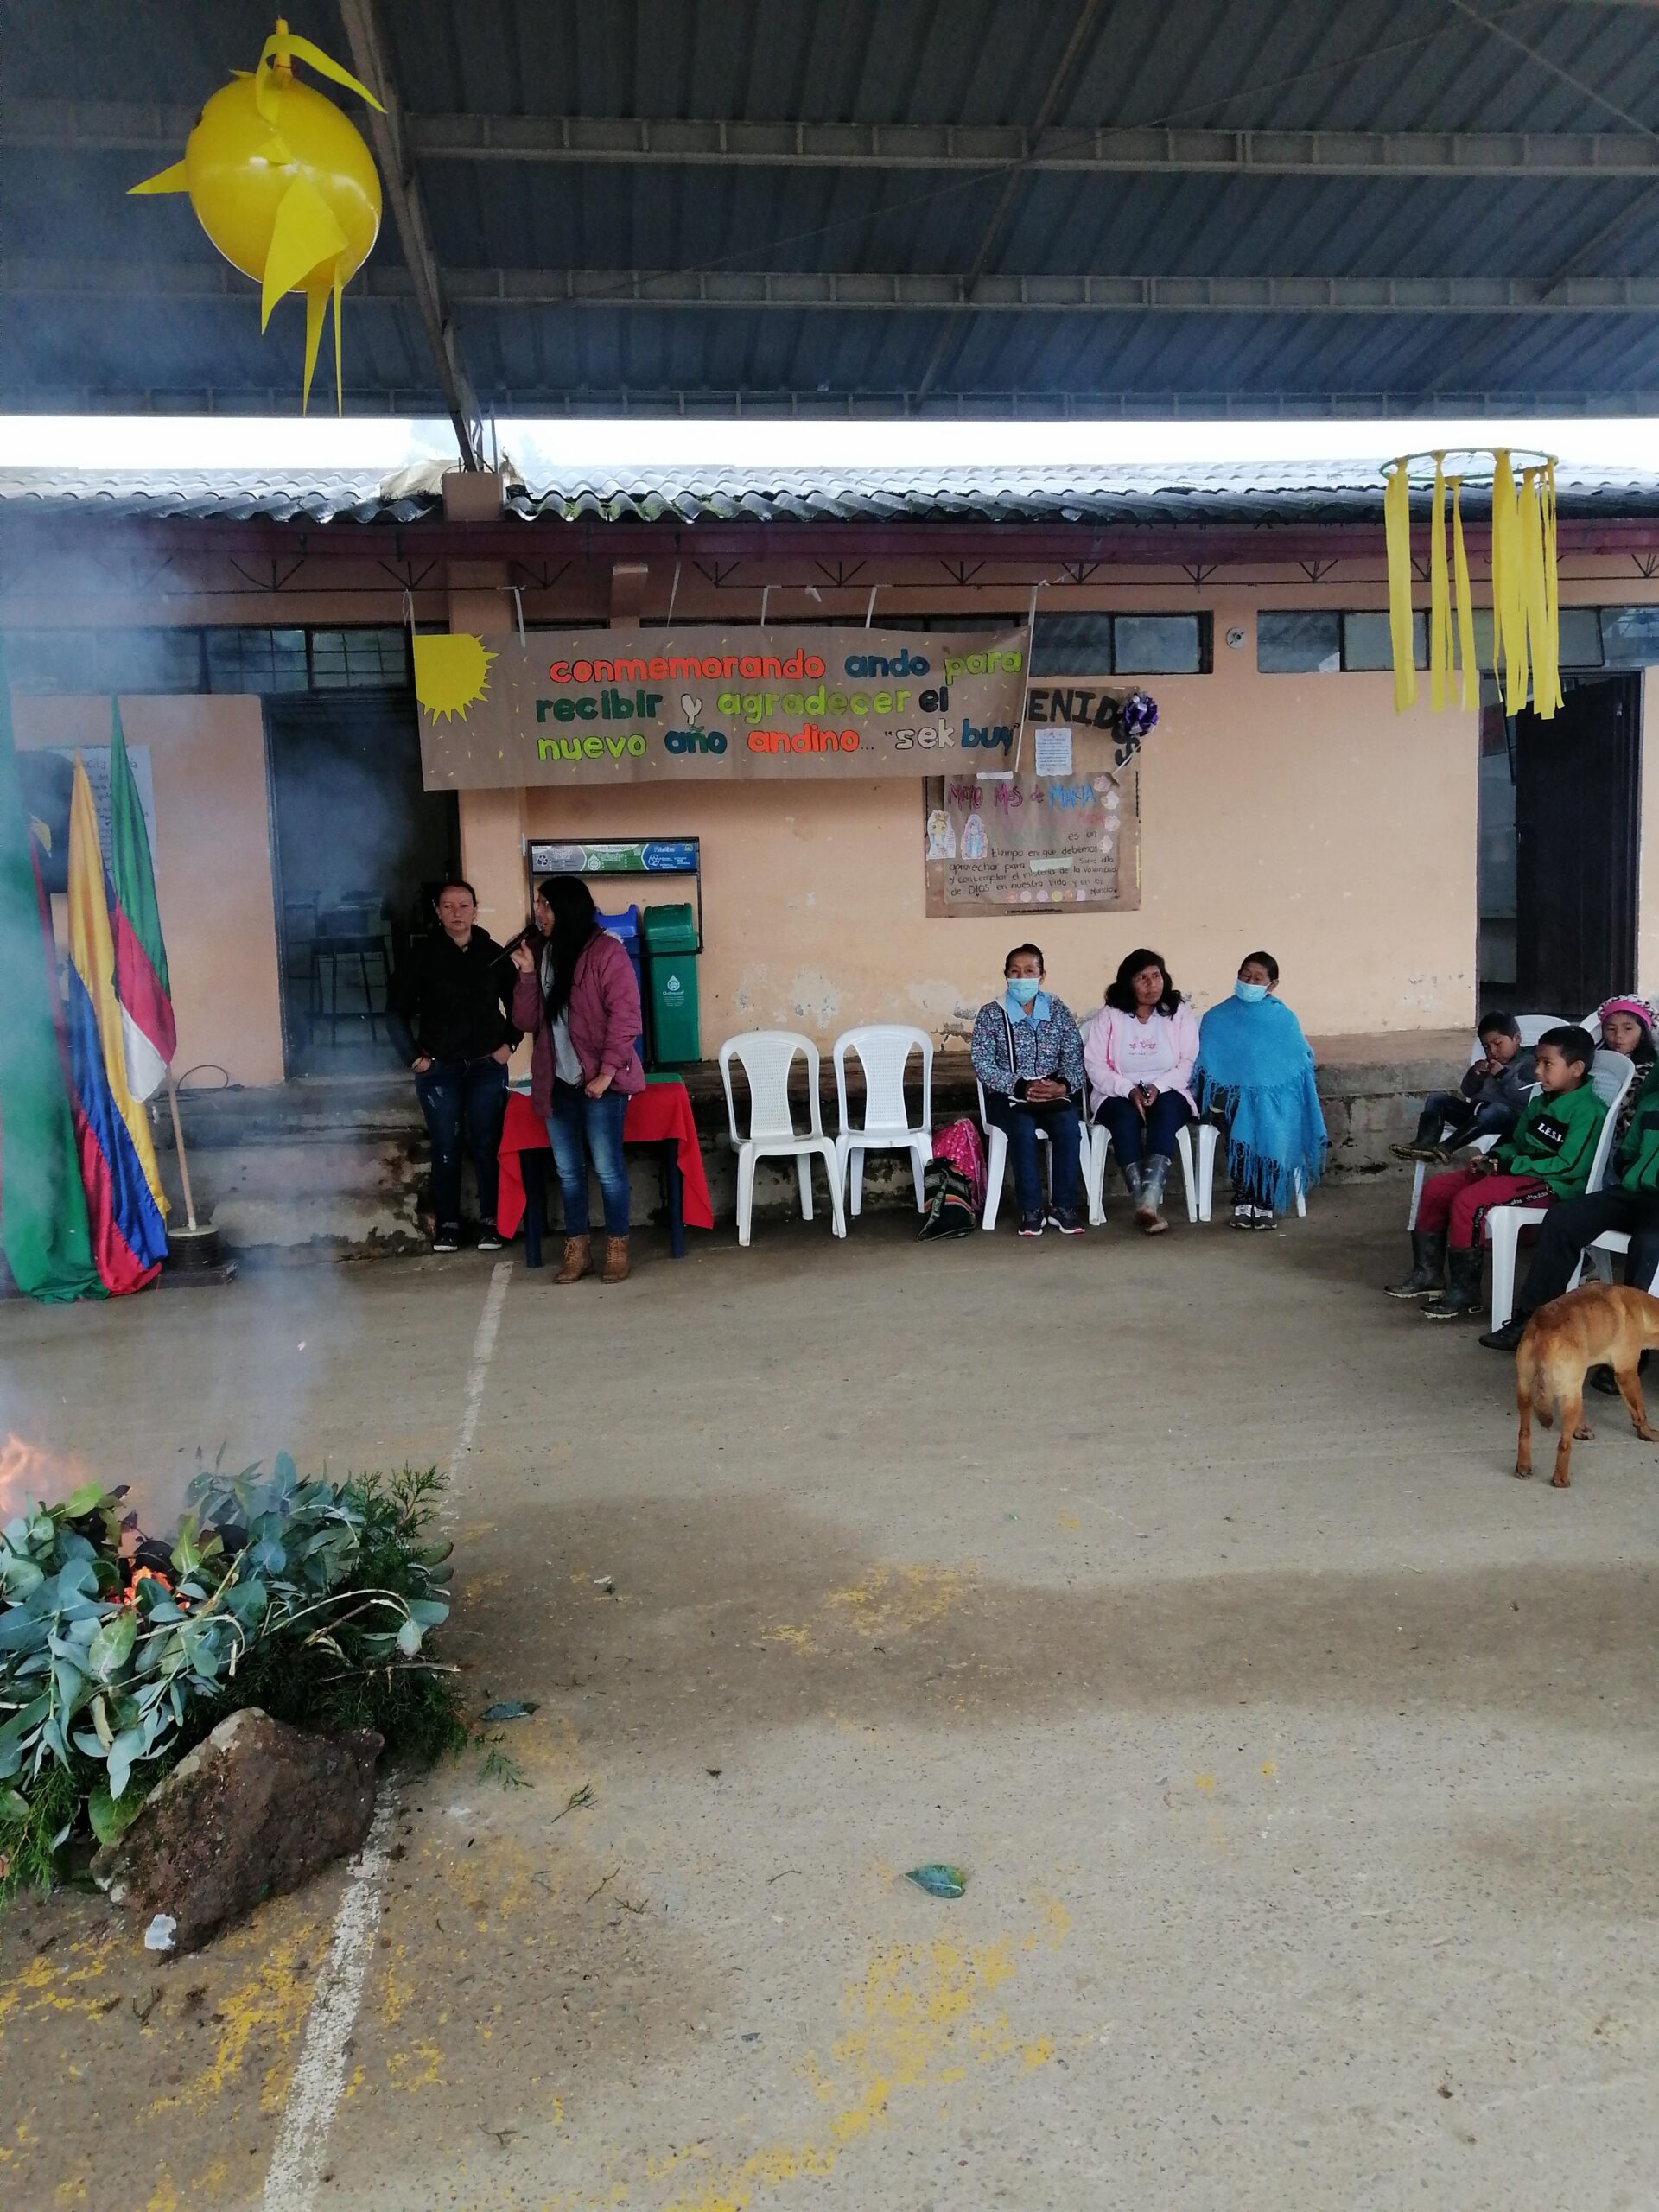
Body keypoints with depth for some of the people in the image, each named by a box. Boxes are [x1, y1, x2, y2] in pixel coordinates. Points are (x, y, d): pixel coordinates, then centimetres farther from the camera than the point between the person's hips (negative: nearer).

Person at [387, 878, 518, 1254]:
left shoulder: (493, 953, 1)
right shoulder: (423, 954, -3)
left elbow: (516, 1004, 10)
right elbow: (397, 1011, 1)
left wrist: (508, 1043, 1)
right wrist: (414, 1056, -3)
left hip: (486, 1066, 1)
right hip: (439, 1069, 0)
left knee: (486, 1145, 2)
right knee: (446, 1148, 4)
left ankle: (489, 1221, 12)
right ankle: (447, 1223, 13)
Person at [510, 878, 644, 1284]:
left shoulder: (605, 951, -9)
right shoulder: (541, 953, 10)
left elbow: (624, 1016, -13)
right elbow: (527, 1021, 8)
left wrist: (606, 1073, -18)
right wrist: (527, 974, -6)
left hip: (598, 1081, -6)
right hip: (558, 1082, 6)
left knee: (607, 1168, -1)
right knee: (568, 1170, 10)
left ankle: (617, 1249, 10)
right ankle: (577, 1249, 19)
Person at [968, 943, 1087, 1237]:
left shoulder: (1059, 1010, 7)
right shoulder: (990, 1014, 0)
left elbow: (1074, 1058, 3)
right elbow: (983, 1065, -8)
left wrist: (1063, 1085, -19)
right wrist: (1022, 1088, -20)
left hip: (1054, 1092, 2)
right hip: (1008, 1095, -2)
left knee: (1068, 1125, -30)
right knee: (1023, 1128, -33)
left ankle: (1064, 1207, -19)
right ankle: (1031, 1210, -23)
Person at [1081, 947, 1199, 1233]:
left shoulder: (1179, 1013, 4)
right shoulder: (1109, 1016, 2)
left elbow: (1190, 1062, -1)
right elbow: (1094, 1065, -4)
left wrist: (1159, 1086, -18)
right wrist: (1129, 1090, -17)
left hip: (1168, 1093, 0)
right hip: (1119, 1094, 0)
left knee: (1165, 1112, -34)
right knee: (1126, 1116, -34)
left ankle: (1150, 1199, -47)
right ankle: (1148, 1206, -38)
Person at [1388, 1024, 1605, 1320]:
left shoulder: (1588, 1110, -14)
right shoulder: (1541, 1102, 14)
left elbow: (1570, 1165, -21)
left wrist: (1508, 1166, -19)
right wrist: (1493, 1157, 3)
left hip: (1554, 1185, -10)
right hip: (1519, 1171, 10)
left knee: (1469, 1202, -29)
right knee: (1436, 1187, 1)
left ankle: (1465, 1292, -18)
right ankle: (1427, 1272, 11)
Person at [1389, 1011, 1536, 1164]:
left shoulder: (1528, 1063, 1)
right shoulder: (1488, 1064, 22)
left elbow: (1527, 1098, -15)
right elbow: (1467, 1093, 17)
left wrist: (1504, 1075, -16)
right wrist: (1474, 1074, -1)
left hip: (1507, 1118, -7)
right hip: (1476, 1113, 7)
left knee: (1497, 1109, -40)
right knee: (1436, 1098, -3)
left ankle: (1444, 1148, -53)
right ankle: (1425, 1143, -32)